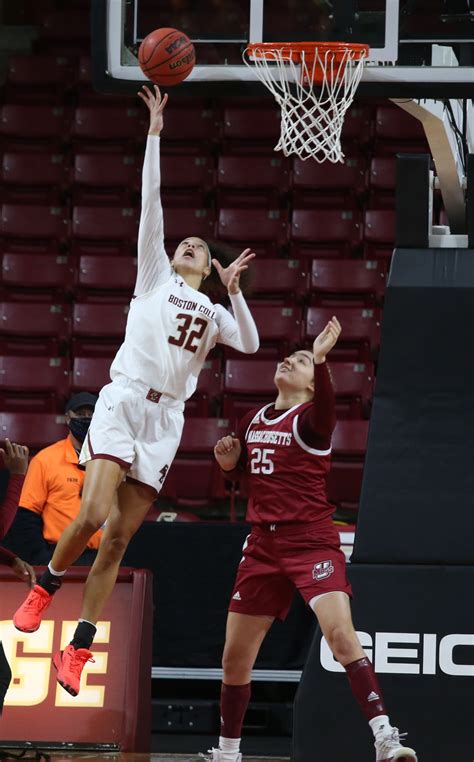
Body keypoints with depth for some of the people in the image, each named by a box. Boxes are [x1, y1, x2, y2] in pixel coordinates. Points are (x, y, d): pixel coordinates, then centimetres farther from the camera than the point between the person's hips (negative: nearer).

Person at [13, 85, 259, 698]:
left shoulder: (214, 313, 20)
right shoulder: (154, 275, 12)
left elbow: (250, 344, 2)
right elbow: (151, 199, 6)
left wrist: (234, 291, -6)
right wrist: (154, 133, 1)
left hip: (166, 417, 4)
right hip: (124, 398, -4)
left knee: (120, 536, 0)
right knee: (93, 513, -23)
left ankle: (79, 648, 2)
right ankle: (46, 586, 4)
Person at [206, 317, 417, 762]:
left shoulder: (310, 419, -7)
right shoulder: (253, 421, 12)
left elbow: (324, 410, -33)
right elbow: (237, 473, 26)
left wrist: (320, 360, -47)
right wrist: (227, 460, 3)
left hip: (311, 543, -6)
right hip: (263, 546, 6)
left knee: (341, 635, -25)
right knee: (235, 658, 9)